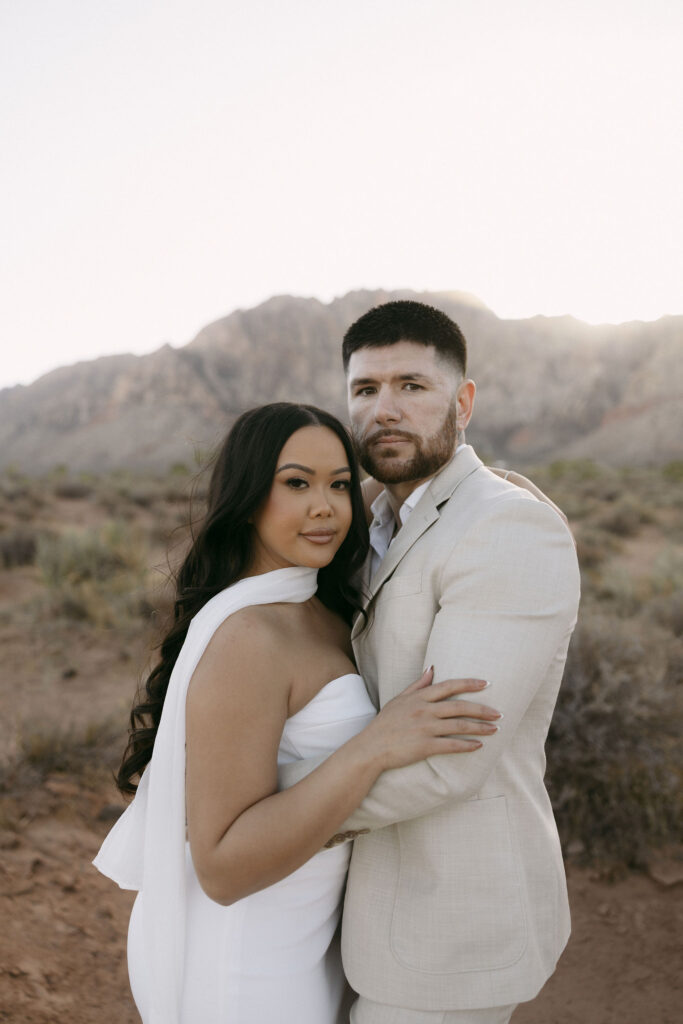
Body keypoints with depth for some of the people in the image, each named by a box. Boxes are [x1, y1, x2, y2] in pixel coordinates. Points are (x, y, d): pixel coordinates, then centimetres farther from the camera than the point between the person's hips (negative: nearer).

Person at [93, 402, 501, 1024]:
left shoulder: (312, 611, 0)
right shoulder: (245, 638, -29)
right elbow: (224, 868, -28)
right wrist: (375, 747, -37)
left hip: (291, 923, 9)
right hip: (246, 968, -9)